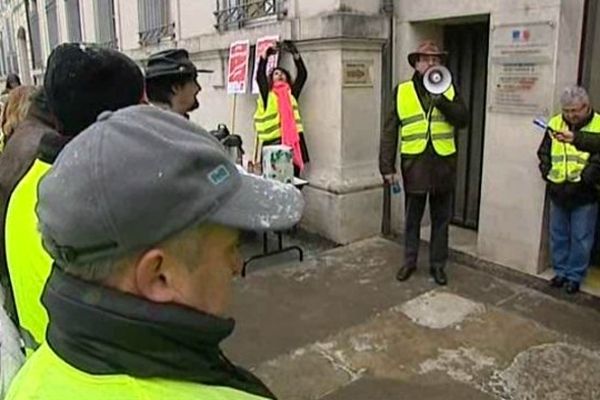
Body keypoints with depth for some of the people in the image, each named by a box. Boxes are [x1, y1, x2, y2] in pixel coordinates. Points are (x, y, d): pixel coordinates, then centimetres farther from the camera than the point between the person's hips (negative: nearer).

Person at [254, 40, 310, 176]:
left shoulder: (292, 93, 15)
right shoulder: (267, 94, 8)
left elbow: (302, 74, 9)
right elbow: (259, 76, -4)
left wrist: (295, 53, 3)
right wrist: (266, 54, -8)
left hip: (292, 139, 3)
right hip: (272, 141, -3)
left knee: (293, 174, 5)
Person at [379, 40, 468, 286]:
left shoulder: (449, 90, 7)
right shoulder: (402, 91, 1)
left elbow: (463, 119, -6)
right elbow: (390, 131, -2)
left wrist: (442, 101, -19)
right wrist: (387, 167, -7)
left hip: (443, 164, 1)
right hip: (414, 164, -1)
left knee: (441, 218, 10)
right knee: (412, 217, 11)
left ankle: (437, 264, 24)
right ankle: (409, 261, 26)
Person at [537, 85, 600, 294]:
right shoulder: (555, 124, 5)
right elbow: (544, 152, 13)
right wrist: (546, 171, -1)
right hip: (558, 192, 4)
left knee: (580, 238, 6)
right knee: (558, 235, 14)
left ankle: (575, 276, 19)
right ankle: (561, 271, 28)